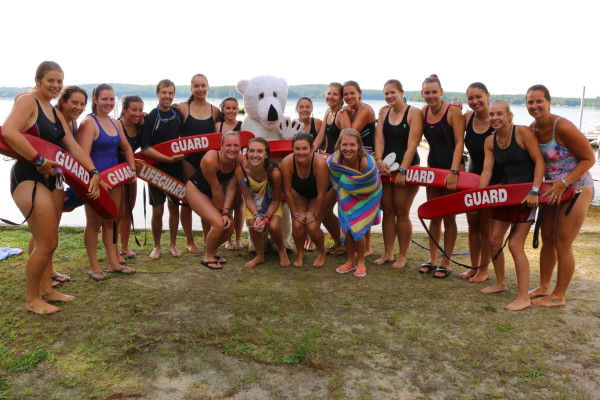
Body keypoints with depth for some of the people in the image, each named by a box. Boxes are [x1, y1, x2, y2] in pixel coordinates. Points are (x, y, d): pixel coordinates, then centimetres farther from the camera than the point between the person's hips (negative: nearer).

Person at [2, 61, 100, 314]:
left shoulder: (56, 113, 16)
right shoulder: (27, 101, -10)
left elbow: (73, 146, 11)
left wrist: (93, 173, 0)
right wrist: (38, 161, -24)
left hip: (51, 179, 9)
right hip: (29, 179, -9)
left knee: (46, 241, 17)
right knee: (48, 243, -7)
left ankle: (46, 290, 31)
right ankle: (32, 299, 11)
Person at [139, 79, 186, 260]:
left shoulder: (179, 115, 4)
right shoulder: (150, 118, -9)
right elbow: (145, 148, -15)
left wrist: (182, 155, 5)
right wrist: (168, 158, -22)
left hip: (176, 169, 4)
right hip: (156, 170, -3)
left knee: (174, 207, 10)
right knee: (157, 210, 1)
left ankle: (173, 244, 25)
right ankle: (156, 246, 19)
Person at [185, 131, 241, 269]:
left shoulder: (239, 160, -18)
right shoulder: (210, 159, -34)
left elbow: (231, 188, -16)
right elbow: (215, 188, -25)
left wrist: (226, 212, -21)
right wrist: (221, 210, -14)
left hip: (213, 193, 6)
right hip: (196, 189, -6)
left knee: (229, 226, -3)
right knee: (219, 223, -21)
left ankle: (212, 251, 25)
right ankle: (208, 257, 4)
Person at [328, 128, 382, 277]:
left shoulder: (368, 163, -38)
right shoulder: (333, 161, -28)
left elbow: (368, 188, -21)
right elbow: (337, 185, -8)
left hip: (366, 197, -3)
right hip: (347, 197, 3)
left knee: (357, 228, -9)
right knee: (346, 228, 2)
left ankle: (361, 263, 13)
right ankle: (350, 261, 24)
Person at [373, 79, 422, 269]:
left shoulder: (414, 113, -7)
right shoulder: (384, 114, 10)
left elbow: (412, 144, -15)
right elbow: (379, 139, -1)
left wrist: (402, 170, -21)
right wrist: (379, 160, -18)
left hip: (407, 167, -5)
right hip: (385, 167, 5)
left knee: (401, 213, 0)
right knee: (387, 211, 9)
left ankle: (402, 256, 14)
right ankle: (387, 253, 20)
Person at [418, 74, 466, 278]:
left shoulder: (453, 111, -11)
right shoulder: (423, 112, 4)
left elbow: (459, 142, -15)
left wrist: (454, 171, -23)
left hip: (452, 168, -5)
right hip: (433, 167, 5)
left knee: (448, 217, 2)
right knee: (434, 216, 10)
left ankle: (446, 263, 13)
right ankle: (432, 260, 21)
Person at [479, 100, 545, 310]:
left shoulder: (523, 132, -15)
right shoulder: (490, 141, 2)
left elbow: (539, 162, -16)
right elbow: (487, 171, -1)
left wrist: (534, 191, -23)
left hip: (527, 194, -6)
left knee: (515, 244, -8)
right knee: (494, 239, 10)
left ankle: (523, 297, 3)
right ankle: (500, 283, 31)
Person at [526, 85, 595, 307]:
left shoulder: (562, 127, -23)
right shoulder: (532, 130, -3)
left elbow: (589, 159, -17)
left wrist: (564, 183, -25)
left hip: (576, 188, -7)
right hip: (553, 189, 7)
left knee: (562, 243, -1)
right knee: (547, 240, 13)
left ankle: (559, 296, 14)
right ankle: (543, 287, 27)